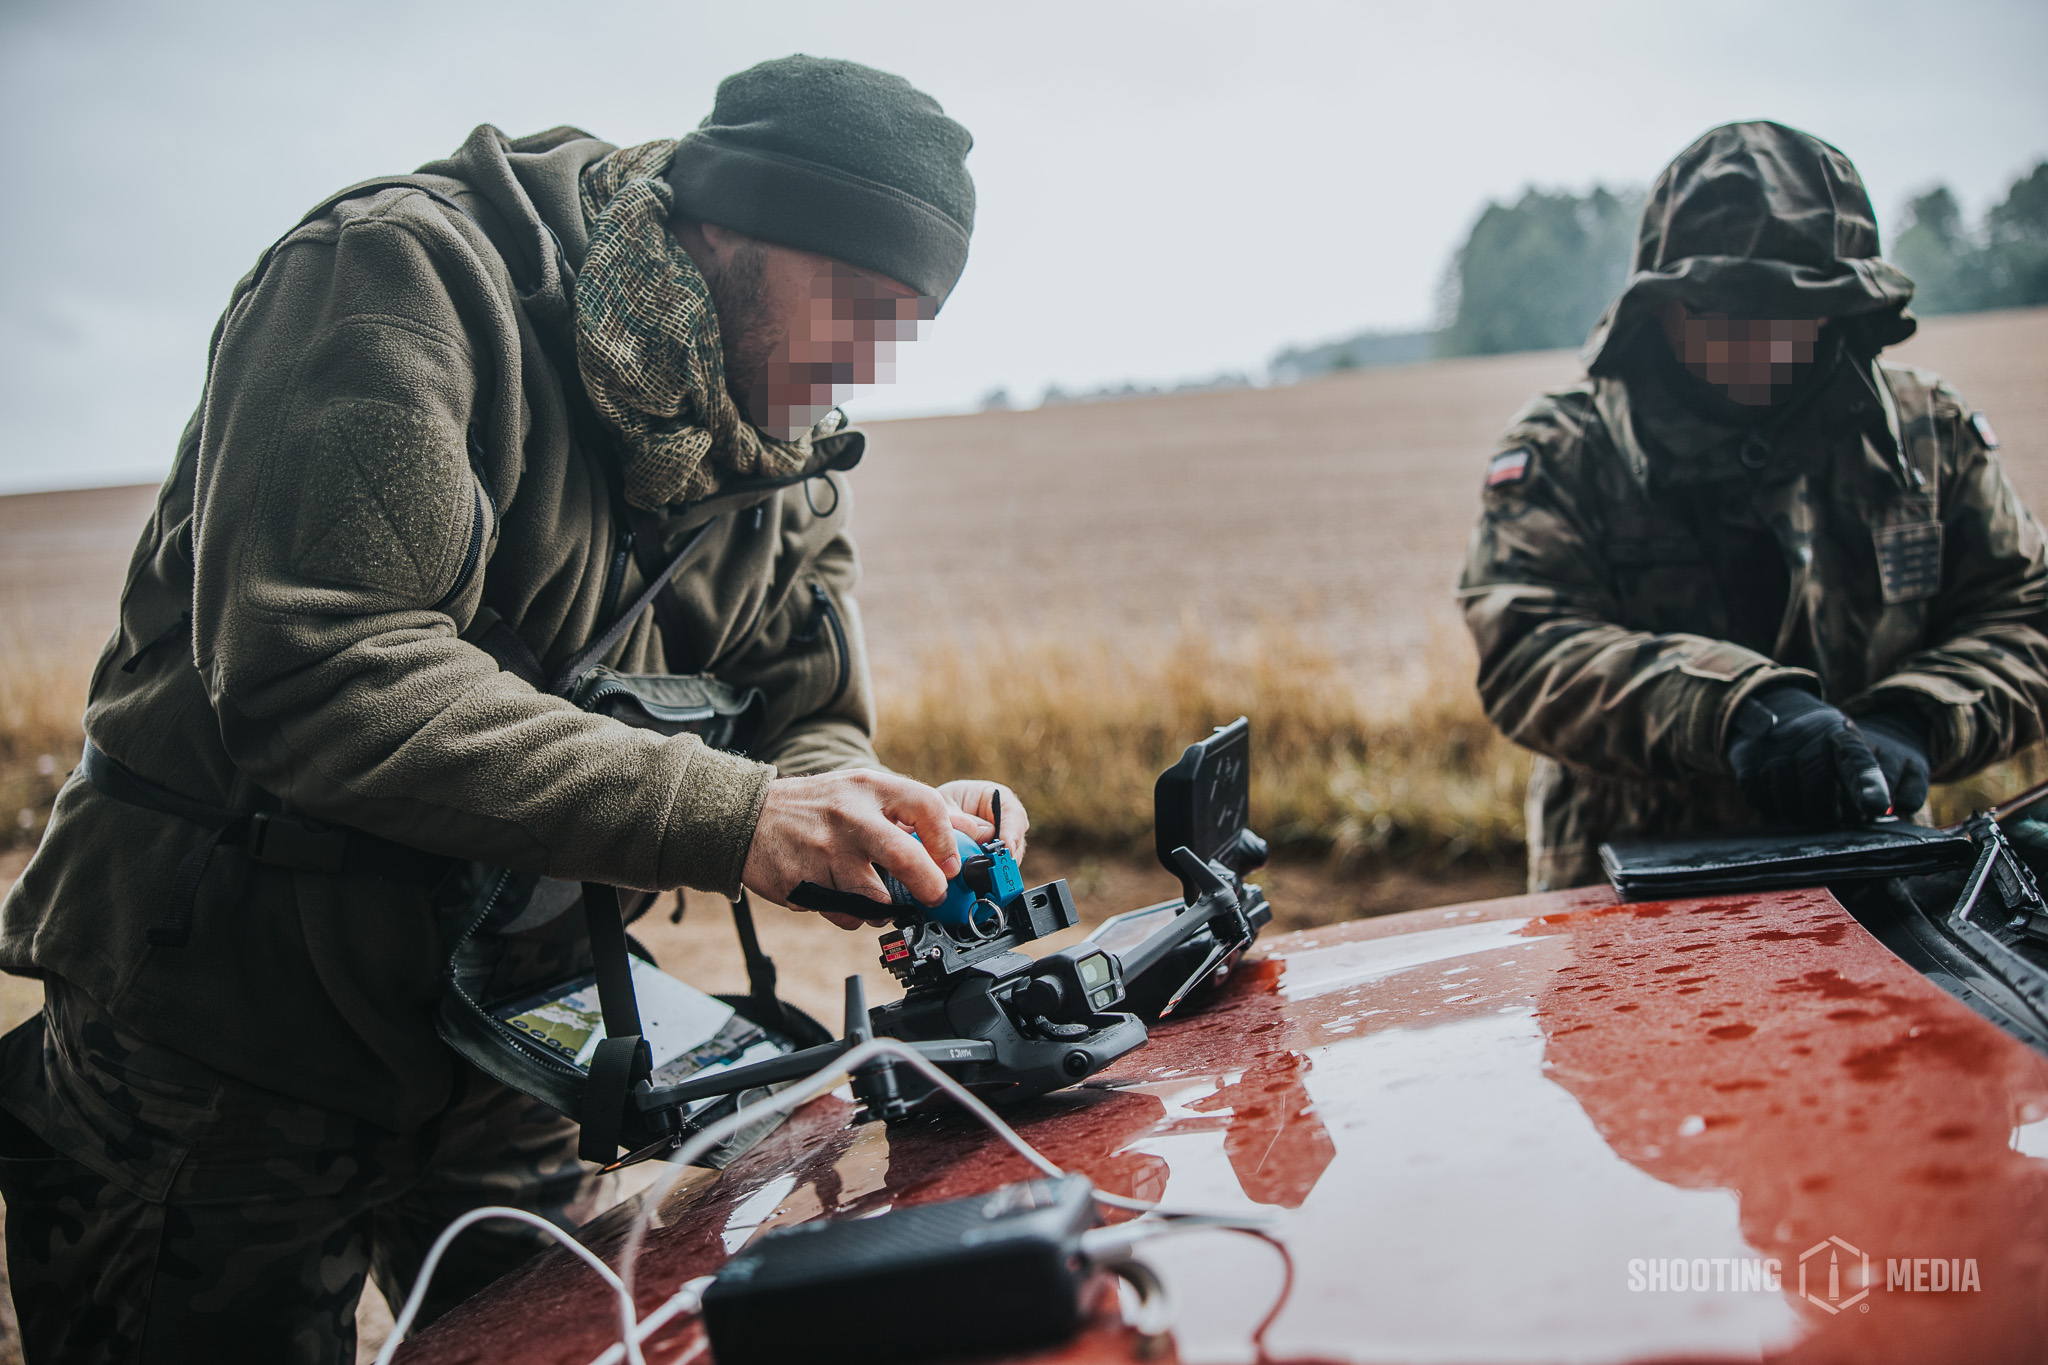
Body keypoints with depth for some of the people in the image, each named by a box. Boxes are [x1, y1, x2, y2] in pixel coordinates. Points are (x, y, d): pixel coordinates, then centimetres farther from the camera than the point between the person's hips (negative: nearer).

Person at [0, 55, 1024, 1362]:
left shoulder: (787, 455, 4)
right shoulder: (410, 274, -19)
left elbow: (806, 719, 1)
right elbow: (314, 667, -31)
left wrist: (898, 820, -23)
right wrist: (724, 812, -35)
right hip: (227, 1028, -6)